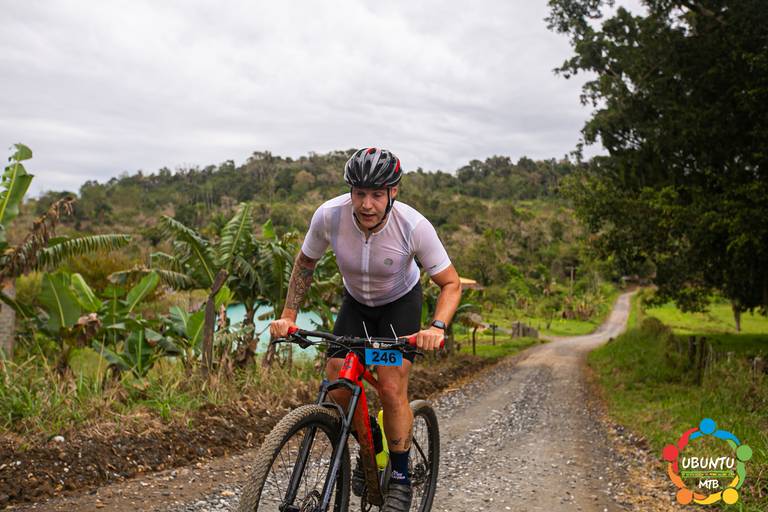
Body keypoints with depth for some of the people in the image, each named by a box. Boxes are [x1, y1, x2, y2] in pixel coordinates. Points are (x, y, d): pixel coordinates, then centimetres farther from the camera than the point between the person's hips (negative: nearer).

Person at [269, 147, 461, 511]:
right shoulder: (329, 215, -27)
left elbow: (451, 283, -21)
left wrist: (437, 327, -38)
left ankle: (400, 478, 3)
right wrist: (288, 316, -14)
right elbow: (305, 263, -7)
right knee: (336, 384, -11)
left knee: (391, 388, -18)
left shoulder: (414, 226, -32)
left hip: (401, 302, -2)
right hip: (355, 303, 3)